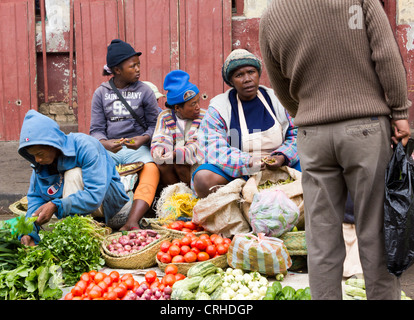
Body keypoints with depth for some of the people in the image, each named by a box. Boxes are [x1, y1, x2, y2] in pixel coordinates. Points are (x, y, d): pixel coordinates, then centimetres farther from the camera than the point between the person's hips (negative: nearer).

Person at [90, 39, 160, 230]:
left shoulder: (144, 91, 8)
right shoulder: (101, 93, 10)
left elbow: (154, 124, 9)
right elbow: (96, 130, 8)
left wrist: (143, 139, -14)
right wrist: (105, 143, -16)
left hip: (138, 148, -1)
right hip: (108, 150, 1)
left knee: (151, 170, -35)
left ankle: (132, 224, -50)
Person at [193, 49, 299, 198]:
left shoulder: (276, 100, 9)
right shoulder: (218, 108, 0)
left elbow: (295, 135, 11)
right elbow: (215, 151, -10)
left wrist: (282, 157, -12)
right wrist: (249, 163, -26)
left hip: (277, 170, 3)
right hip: (235, 174, -2)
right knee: (203, 178, -31)